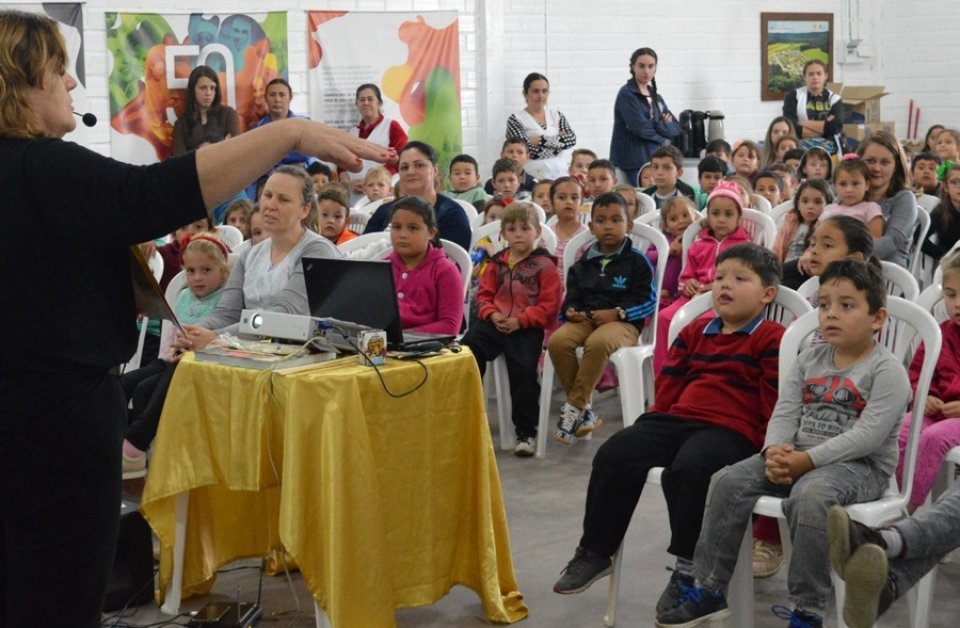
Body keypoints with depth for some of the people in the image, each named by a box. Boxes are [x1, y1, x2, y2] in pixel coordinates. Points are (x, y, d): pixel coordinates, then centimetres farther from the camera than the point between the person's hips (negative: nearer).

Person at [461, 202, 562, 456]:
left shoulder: (544, 264, -1)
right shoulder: (497, 262, 16)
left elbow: (549, 306, -6)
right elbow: (484, 294, 17)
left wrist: (520, 321, -15)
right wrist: (492, 314, -5)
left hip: (527, 328, -5)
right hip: (495, 323, 5)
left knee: (524, 370, -21)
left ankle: (526, 432, -6)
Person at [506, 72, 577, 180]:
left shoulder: (557, 116, 14)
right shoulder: (515, 119, 0)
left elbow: (572, 139, 0)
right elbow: (528, 149, -11)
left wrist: (541, 140, -8)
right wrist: (560, 140, -5)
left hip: (560, 175, 4)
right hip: (532, 177, -3)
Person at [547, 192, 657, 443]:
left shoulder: (637, 261, 3)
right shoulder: (583, 264, 17)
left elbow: (648, 300, -2)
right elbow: (573, 296, 18)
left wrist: (617, 313, -15)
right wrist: (571, 311, -6)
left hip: (623, 322, -4)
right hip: (585, 319, 5)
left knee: (597, 343, -40)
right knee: (557, 341, -28)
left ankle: (574, 408, -26)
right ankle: (584, 412, -18)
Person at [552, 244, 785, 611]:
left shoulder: (771, 340, 3)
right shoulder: (694, 332, 23)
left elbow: (775, 402, -3)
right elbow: (669, 384, 23)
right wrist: (655, 429, 14)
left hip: (732, 430, -6)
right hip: (678, 419, 7)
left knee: (689, 466, -37)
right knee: (614, 454, -13)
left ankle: (689, 568, -21)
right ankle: (595, 551, 0)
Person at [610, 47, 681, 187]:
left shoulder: (656, 96, 17)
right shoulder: (626, 94, -4)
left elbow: (676, 128, 10)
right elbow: (641, 129, -14)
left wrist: (658, 125, -9)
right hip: (635, 163, -7)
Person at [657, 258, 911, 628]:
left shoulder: (887, 370, -8)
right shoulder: (809, 360, 13)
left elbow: (868, 435, -19)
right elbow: (784, 413, 5)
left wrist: (808, 459, -24)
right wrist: (775, 451, -17)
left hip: (860, 465, -6)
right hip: (797, 456, 7)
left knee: (810, 495, -37)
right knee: (730, 482, -13)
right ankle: (709, 590, -5)